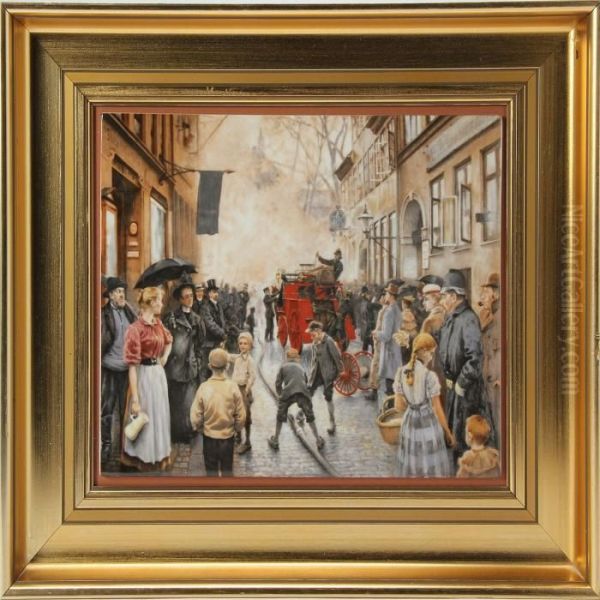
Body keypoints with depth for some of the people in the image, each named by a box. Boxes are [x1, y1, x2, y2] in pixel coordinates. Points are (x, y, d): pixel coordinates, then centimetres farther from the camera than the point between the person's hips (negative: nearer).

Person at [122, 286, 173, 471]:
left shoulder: (158, 323, 5)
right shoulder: (136, 329, -18)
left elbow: (169, 341, 29)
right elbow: (132, 366, -20)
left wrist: (164, 358, 11)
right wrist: (135, 399, -22)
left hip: (159, 373, 8)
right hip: (144, 376, -8)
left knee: (160, 417, 18)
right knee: (145, 419, 4)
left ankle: (159, 455, 34)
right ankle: (144, 458, 22)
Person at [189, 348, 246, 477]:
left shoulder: (204, 387, -16)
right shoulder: (233, 386, -15)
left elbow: (195, 416, -11)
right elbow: (241, 415, -8)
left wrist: (198, 428, 9)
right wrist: (236, 428, 11)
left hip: (209, 436, 0)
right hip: (228, 436, 1)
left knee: (211, 470, 15)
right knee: (227, 469, 17)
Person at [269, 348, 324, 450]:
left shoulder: (283, 367, 17)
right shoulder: (300, 367, 26)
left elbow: (278, 384, 14)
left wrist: (280, 395, 31)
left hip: (288, 393, -2)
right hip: (303, 392, 2)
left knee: (280, 417, 19)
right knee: (310, 417, 19)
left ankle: (275, 441, 25)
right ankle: (319, 441, 20)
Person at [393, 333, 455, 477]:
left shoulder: (400, 372, -6)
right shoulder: (430, 376, -21)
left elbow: (400, 403, 2)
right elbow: (437, 409, -14)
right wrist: (448, 433, -2)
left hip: (409, 423, 5)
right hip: (429, 424, -5)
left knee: (412, 467, 18)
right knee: (432, 468, 10)